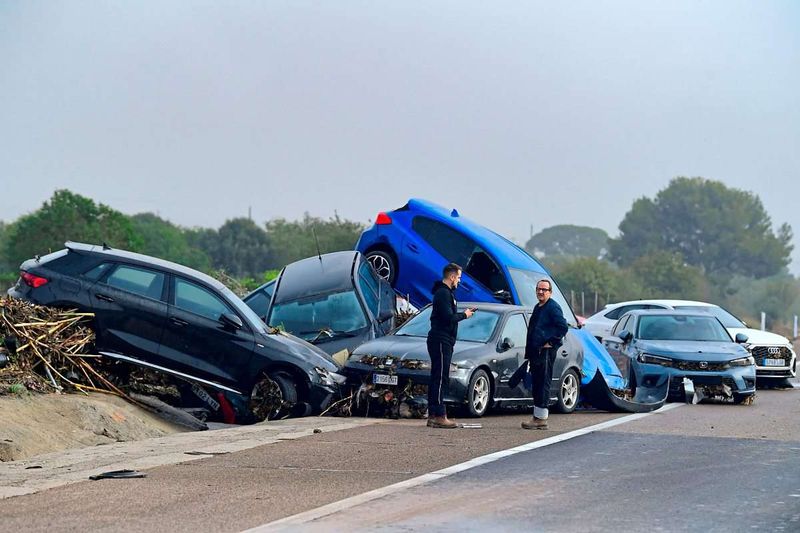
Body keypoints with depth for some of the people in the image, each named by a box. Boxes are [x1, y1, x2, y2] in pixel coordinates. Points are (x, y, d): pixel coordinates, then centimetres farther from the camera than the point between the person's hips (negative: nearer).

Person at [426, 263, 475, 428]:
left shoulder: (445, 292, 20)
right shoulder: (443, 293, -13)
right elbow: (448, 317, -21)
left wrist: (463, 313, 9)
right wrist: (464, 315, -7)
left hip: (443, 341, 11)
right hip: (441, 341, -11)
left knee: (437, 379, 10)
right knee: (440, 379, -12)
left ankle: (433, 415, 12)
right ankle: (439, 416, -14)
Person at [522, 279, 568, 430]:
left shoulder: (553, 307, -9)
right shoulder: (538, 308, 20)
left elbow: (563, 327, -18)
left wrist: (551, 342, -15)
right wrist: (529, 354, 20)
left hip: (546, 352, -10)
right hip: (536, 352, 10)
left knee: (543, 385, -8)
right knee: (536, 385, 12)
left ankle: (541, 419, -8)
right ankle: (537, 417, 17)